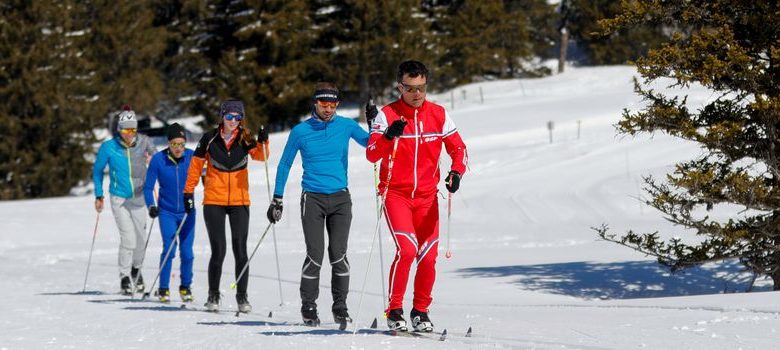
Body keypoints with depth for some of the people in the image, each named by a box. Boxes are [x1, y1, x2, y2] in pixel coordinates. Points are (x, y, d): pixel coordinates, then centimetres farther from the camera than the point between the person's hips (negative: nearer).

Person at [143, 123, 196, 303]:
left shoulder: (192, 157, -9)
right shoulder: (158, 160, -11)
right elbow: (148, 187, -4)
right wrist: (151, 206, -18)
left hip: (187, 212, 1)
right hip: (167, 212, -1)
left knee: (187, 251, -2)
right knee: (169, 249, -13)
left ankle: (185, 287, 18)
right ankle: (163, 289, 0)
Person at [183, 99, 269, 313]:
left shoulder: (245, 139, 0)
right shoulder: (210, 139, -2)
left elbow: (260, 155, -17)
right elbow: (196, 165, 6)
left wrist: (262, 142, -36)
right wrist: (189, 191, 5)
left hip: (240, 202, 1)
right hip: (214, 201, -1)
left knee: (240, 250, -2)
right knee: (218, 250, -4)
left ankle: (242, 296, 8)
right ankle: (213, 295, 11)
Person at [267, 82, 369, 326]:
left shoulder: (346, 126, 3)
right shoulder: (301, 131, 0)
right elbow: (285, 164, 9)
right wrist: (277, 199, 9)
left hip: (340, 198, 1)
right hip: (312, 198, -1)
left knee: (338, 254, -4)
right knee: (315, 255, -8)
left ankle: (340, 307, 7)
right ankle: (308, 307, 4)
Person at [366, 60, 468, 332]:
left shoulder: (438, 115, 3)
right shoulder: (387, 115, -5)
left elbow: (457, 148, 7)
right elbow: (371, 154, -14)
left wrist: (456, 171, -14)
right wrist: (388, 136, -33)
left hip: (427, 196, 3)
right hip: (396, 194, -3)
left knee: (428, 256, 0)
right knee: (407, 249, -19)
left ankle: (420, 312, 18)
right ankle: (394, 311, -8)